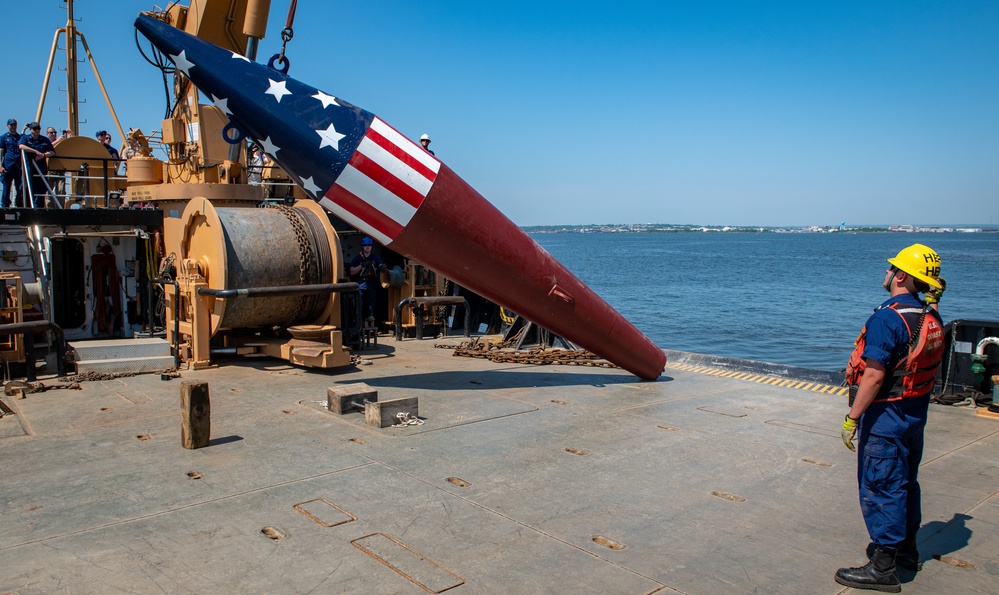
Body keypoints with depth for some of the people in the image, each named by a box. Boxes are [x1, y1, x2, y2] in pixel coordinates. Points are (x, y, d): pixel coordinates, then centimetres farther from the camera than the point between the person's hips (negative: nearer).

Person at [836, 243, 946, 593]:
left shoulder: (887, 319, -22)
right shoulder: (931, 318, 3)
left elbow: (874, 376, -24)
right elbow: (925, 366, 14)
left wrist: (852, 418, -20)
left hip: (886, 417, -9)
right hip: (916, 413, 9)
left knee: (880, 488, 0)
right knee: (905, 482, 21)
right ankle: (906, 548, 36)